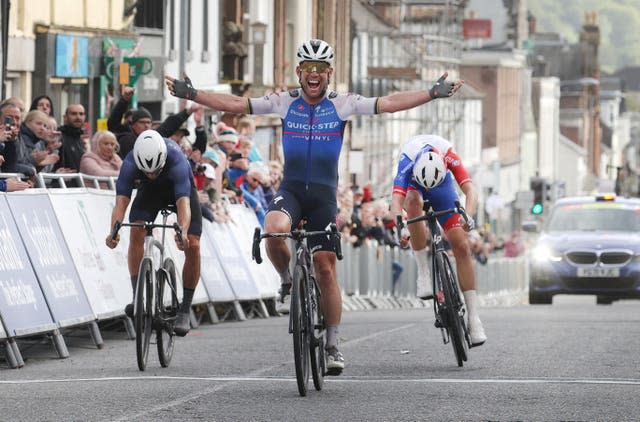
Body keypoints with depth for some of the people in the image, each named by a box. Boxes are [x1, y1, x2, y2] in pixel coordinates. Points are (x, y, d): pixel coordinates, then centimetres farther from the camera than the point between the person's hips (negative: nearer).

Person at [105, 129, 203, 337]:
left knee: (192, 247, -14)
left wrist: (183, 232, -68)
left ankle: (185, 310, -2)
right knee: (136, 232, -24)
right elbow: (121, 201, -41)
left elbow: (183, 203, -50)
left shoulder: (176, 160, -42)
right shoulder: (130, 163, -35)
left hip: (181, 187, -2)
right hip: (150, 191, 2)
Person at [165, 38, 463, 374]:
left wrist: (432, 94, -18)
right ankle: (288, 282, -4)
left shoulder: (343, 104, 0)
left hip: (324, 195, 0)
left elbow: (388, 103, -8)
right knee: (273, 230, -34)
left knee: (326, 268, 0)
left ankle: (333, 346, 11)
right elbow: (235, 104, -2)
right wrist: (190, 94, -12)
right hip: (290, 189, 0)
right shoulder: (284, 103, 1)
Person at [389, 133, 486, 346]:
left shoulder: (449, 155, -37)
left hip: (443, 185, 1)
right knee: (413, 201, -40)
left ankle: (473, 315, -10)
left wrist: (468, 216, -62)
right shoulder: (407, 161, -39)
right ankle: (424, 272, -29)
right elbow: (396, 200, -49)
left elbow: (470, 190, -43)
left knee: (462, 246, -12)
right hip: (412, 184, -1)